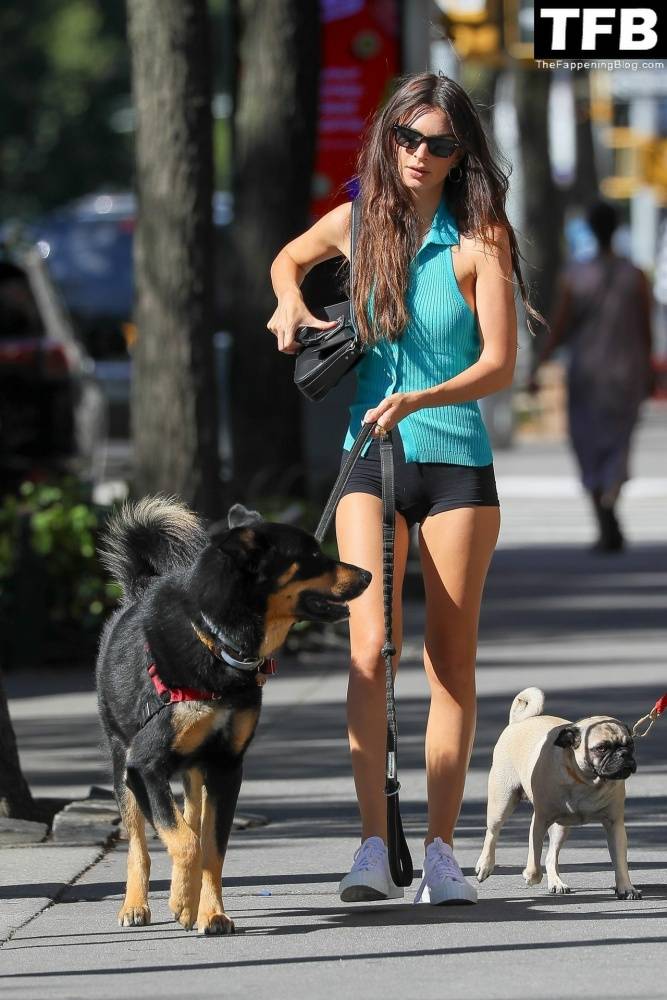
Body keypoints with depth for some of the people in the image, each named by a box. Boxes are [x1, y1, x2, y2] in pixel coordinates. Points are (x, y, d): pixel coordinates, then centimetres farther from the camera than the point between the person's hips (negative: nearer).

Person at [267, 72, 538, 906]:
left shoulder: (479, 238, -7)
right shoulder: (358, 222, 4)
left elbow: (500, 366, -12)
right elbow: (288, 259, 26)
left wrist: (416, 400, -27)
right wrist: (291, 306, 5)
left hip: (458, 462, -1)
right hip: (372, 462, 2)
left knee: (451, 658, 2)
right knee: (369, 646, -13)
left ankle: (440, 852, 6)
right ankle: (373, 850, -17)